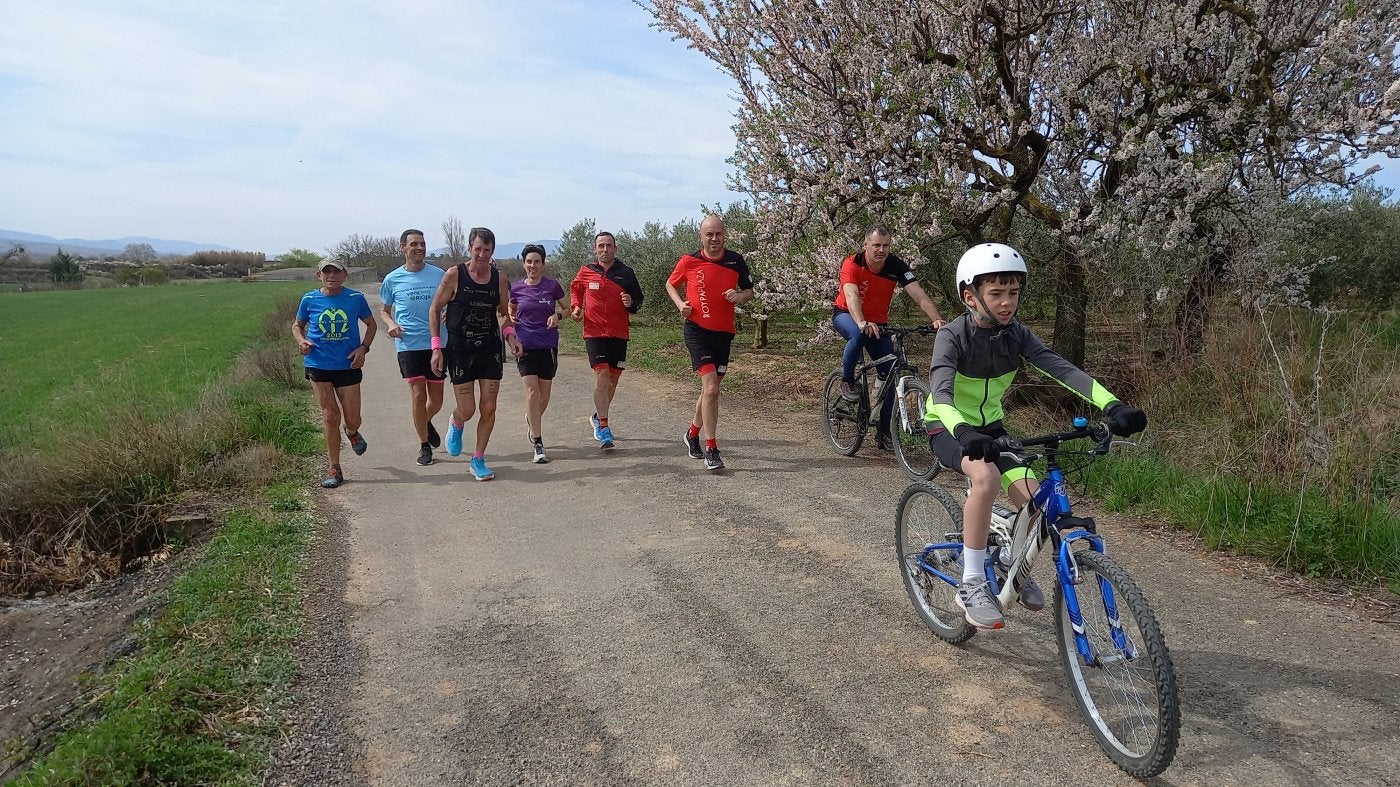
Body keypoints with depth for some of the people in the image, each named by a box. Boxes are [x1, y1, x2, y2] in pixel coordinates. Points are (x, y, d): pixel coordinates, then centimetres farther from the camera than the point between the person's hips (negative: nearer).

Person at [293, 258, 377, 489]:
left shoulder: (356, 298, -3)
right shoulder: (309, 300, -1)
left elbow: (371, 325, 9)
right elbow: (297, 325, 15)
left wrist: (363, 348, -6)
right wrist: (301, 341, -7)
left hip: (348, 366, 0)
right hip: (319, 365, 0)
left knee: (352, 418, 4)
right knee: (330, 416, 1)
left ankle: (352, 433, 44)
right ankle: (335, 470, 12)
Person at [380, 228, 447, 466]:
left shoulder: (438, 275, 4)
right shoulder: (393, 279, 3)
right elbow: (384, 310, 14)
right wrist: (390, 324, -7)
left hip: (436, 344, 1)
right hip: (408, 345, -1)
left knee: (436, 399, 8)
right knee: (418, 395, -7)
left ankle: (426, 422, 42)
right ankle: (424, 445, 9)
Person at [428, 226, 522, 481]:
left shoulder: (499, 279, 2)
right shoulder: (454, 275, -8)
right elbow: (435, 310, -1)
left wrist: (510, 336, -3)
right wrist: (436, 347, -8)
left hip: (490, 349, 3)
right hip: (459, 350, -3)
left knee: (488, 408, 1)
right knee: (467, 410, -3)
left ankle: (478, 460, 17)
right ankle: (455, 424, 35)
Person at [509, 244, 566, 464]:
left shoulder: (553, 286, -2)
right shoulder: (516, 288, 2)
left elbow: (566, 309, 10)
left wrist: (557, 315, -11)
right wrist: (510, 318, -1)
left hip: (548, 345, 0)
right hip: (525, 345, 0)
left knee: (544, 396, 7)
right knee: (532, 392, -10)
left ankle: (532, 420, 41)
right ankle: (538, 445, -6)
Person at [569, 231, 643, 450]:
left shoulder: (626, 273, 2)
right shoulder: (586, 272, 2)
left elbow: (638, 300, 10)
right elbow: (575, 289, 22)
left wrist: (631, 303, -12)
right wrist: (576, 306, 5)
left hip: (619, 333, 2)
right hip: (594, 332, -2)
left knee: (613, 378, 11)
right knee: (602, 375, -15)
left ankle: (598, 416, 33)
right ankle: (603, 426, -13)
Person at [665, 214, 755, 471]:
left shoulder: (736, 261, 2)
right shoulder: (689, 261, -4)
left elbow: (749, 291, 12)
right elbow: (670, 284, 13)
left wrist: (739, 296, -10)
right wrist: (680, 304, -5)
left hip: (724, 333, 4)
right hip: (698, 331, -4)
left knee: (710, 389, 14)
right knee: (711, 387, -18)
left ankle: (693, 433, 39)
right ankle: (711, 450, -11)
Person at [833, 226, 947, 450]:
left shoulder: (897, 266, -17)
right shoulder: (852, 264, -23)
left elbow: (919, 295, -26)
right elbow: (851, 296, -38)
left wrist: (937, 319, -43)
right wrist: (862, 323, -57)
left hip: (878, 323, 3)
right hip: (846, 315, -3)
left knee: (891, 375, -6)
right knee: (858, 334, -40)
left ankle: (884, 432, 6)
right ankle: (847, 381, -14)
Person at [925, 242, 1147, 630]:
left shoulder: (1016, 334, -9)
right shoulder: (952, 336, -22)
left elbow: (1062, 369, -21)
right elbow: (941, 392, -37)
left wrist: (1113, 406, -35)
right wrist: (963, 431, -57)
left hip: (989, 426, 5)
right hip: (951, 429, -5)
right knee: (986, 476, -36)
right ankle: (972, 583, -23)